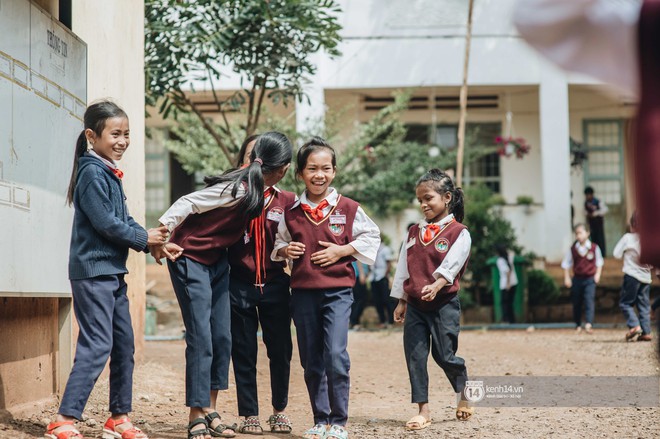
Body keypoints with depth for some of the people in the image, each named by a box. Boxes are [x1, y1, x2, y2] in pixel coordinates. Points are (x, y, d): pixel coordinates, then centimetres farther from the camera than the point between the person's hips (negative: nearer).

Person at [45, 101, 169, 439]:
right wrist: (144, 239, -8)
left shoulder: (109, 173, 14)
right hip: (93, 269, -10)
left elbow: (123, 219, 15)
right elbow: (105, 223, -19)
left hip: (112, 271, 10)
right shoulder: (92, 173, -14)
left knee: (124, 344, 12)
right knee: (97, 346, -12)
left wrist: (153, 240, 0)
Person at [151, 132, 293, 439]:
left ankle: (209, 411, 16)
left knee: (222, 337, 8)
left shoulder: (257, 191, 0)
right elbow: (188, 204, -24)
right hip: (190, 259, -9)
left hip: (217, 261, 9)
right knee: (201, 338, -8)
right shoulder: (238, 189, -24)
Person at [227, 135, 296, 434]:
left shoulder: (286, 200, 1)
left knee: (280, 350, 7)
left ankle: (279, 410, 24)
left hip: (275, 283, 0)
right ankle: (249, 414, 17)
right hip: (240, 284, 0)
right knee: (243, 352, 7)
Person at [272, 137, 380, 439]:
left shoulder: (348, 209, -1)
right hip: (302, 293, 3)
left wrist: (342, 250, -8)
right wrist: (285, 250, -4)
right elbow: (279, 242, 19)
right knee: (311, 362, 9)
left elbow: (372, 236, 5)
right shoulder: (291, 212, 6)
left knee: (336, 356, -14)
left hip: (337, 292, -3)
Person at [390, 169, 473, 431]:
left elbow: (451, 265, -18)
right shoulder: (414, 232, 12)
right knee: (415, 356, 0)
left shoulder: (459, 232, -5)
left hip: (444, 304, -5)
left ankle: (463, 395, 27)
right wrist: (401, 301, 13)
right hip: (415, 305, 5)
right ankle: (423, 411, 4)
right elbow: (403, 267, 15)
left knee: (444, 355, -1)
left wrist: (436, 286, -34)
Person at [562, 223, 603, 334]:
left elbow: (599, 262, 10)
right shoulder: (572, 249, -1)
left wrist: (597, 274, 0)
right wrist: (567, 278, 1)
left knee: (589, 301, -15)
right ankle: (578, 325, 24)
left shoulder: (594, 248, -3)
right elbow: (566, 264, 6)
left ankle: (588, 324, -23)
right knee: (576, 303, 9)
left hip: (590, 279, -2)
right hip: (577, 279, 2)